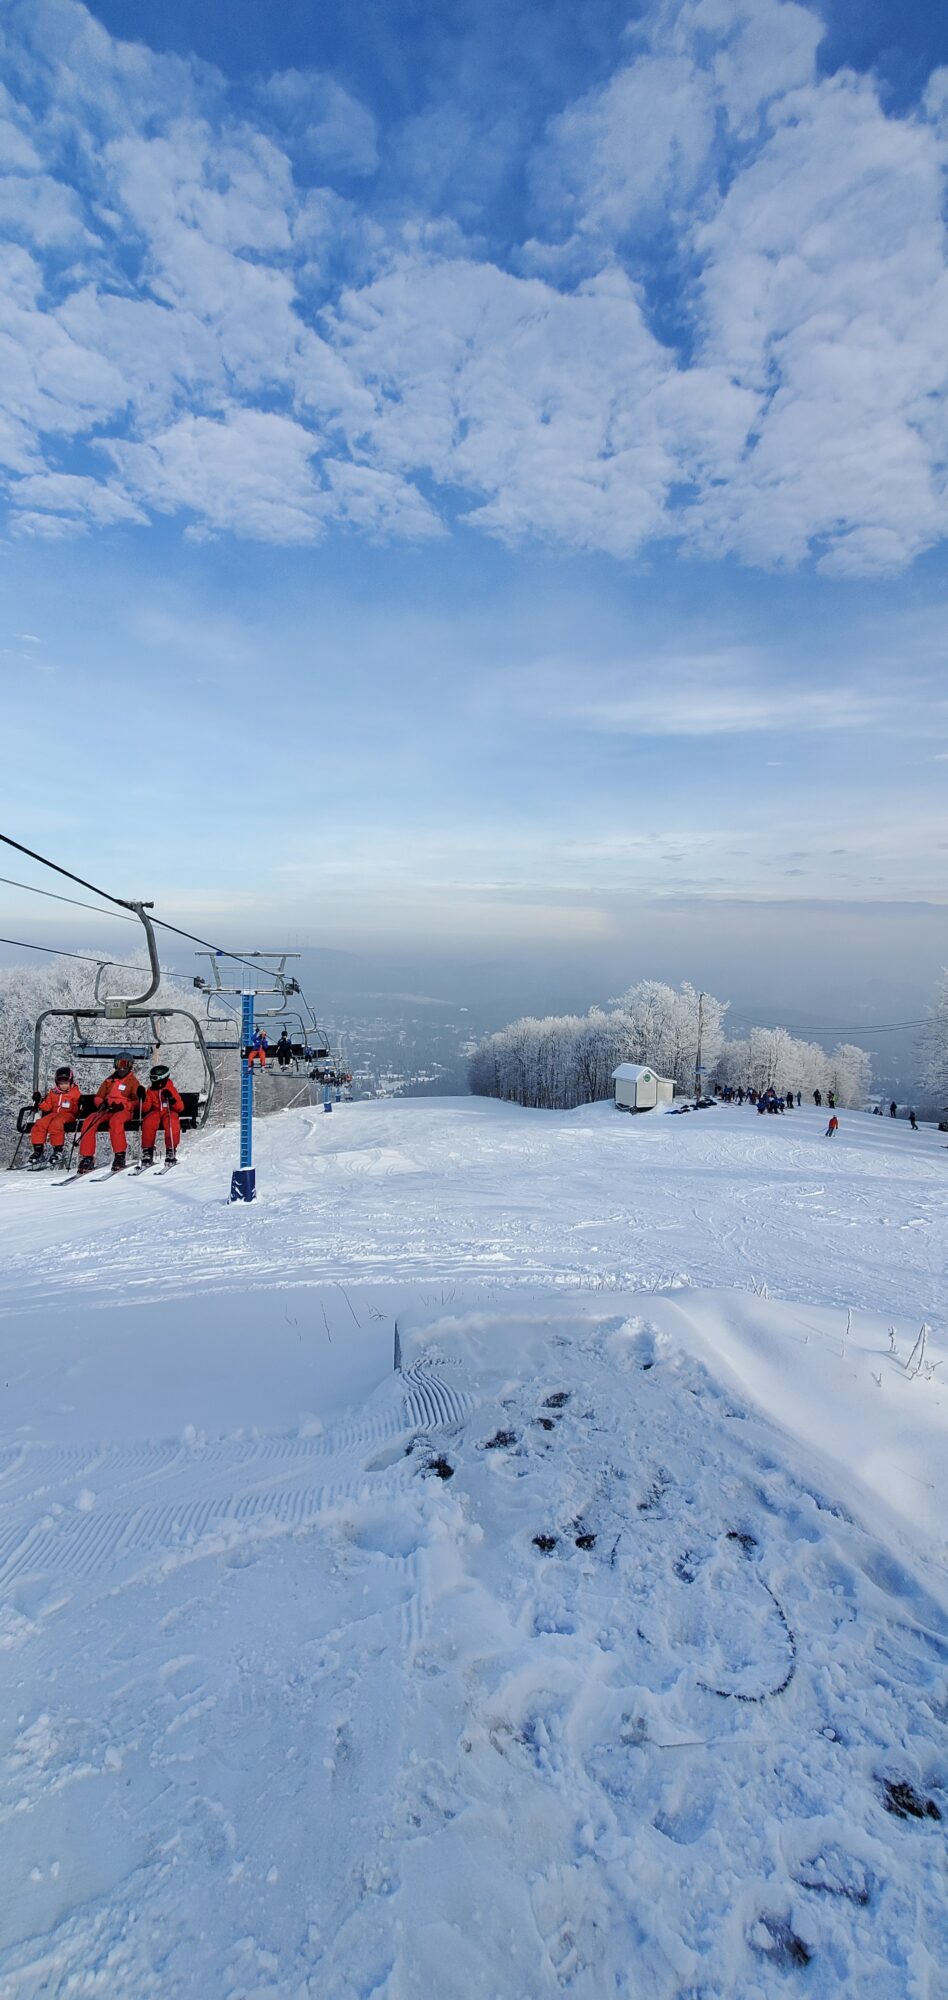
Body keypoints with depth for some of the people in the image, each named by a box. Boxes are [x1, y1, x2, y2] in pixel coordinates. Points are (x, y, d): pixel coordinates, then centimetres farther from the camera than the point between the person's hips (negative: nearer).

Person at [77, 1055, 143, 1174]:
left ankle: (119, 1156, -37)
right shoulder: (109, 1081, 23)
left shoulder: (132, 1081, 10)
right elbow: (98, 1097, 23)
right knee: (88, 1122, -25)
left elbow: (136, 1101, 2)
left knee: (115, 1121, -40)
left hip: (124, 1111, -4)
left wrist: (123, 1106, -16)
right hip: (106, 1110, 4)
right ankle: (87, 1158, -23)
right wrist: (101, 1104, -2)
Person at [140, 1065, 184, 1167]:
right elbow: (145, 1109, 6)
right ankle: (147, 1151, -25)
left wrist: (171, 1098, -19)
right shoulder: (151, 1091, 12)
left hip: (170, 1112, -2)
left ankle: (171, 1151, -30)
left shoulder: (172, 1089, 4)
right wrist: (143, 1099, -11)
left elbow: (180, 1107, -2)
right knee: (148, 1121, -33)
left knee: (172, 1121, -38)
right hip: (155, 1112, 2)